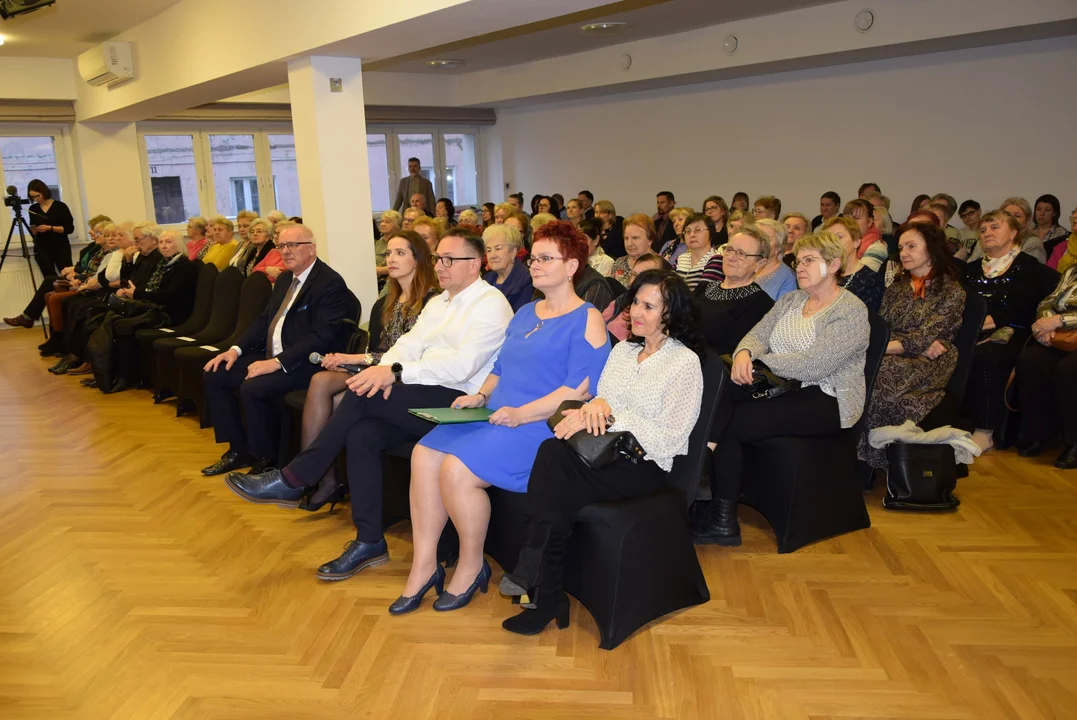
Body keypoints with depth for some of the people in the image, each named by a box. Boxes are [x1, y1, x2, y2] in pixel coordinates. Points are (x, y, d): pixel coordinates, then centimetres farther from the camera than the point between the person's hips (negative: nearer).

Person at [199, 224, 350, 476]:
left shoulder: (330, 283, -15)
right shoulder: (284, 279, 14)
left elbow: (321, 337, -23)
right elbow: (265, 319, 19)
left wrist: (278, 361, -29)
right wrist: (236, 349, 3)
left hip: (306, 363, -10)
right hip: (272, 356, 10)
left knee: (252, 387, -30)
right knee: (213, 375, 2)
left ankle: (265, 459, -8)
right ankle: (238, 448, 11)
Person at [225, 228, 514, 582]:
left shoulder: (491, 304, -7)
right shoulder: (437, 302, 21)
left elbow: (462, 365, -19)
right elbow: (409, 344, 12)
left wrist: (396, 371, -24)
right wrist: (385, 371, -12)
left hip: (459, 402, -7)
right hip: (425, 399, 8)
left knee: (362, 396, -22)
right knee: (362, 434, -19)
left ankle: (293, 480, -9)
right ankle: (369, 542, -10)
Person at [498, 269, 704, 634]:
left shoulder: (685, 362, -4)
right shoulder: (622, 350, 18)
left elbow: (669, 439, -11)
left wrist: (612, 417, -17)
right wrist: (596, 404, -8)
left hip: (645, 465, -6)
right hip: (605, 452, 6)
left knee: (553, 462, -29)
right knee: (553, 451, -29)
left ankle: (538, 584, -20)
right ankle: (546, 595, -27)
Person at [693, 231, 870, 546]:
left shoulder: (851, 311, -8)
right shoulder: (790, 300, 17)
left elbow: (813, 365, -19)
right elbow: (758, 334, 7)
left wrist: (757, 361, -13)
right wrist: (744, 353, -17)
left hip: (827, 400, -7)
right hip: (782, 389, 7)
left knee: (730, 422, -24)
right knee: (719, 401, -22)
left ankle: (722, 518, -11)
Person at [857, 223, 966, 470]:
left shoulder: (951, 291, 2)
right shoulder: (897, 287, 20)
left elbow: (925, 336, -9)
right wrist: (918, 345, -9)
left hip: (928, 365, -5)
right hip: (893, 358, 5)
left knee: (877, 377, -34)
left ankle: (869, 457, -23)